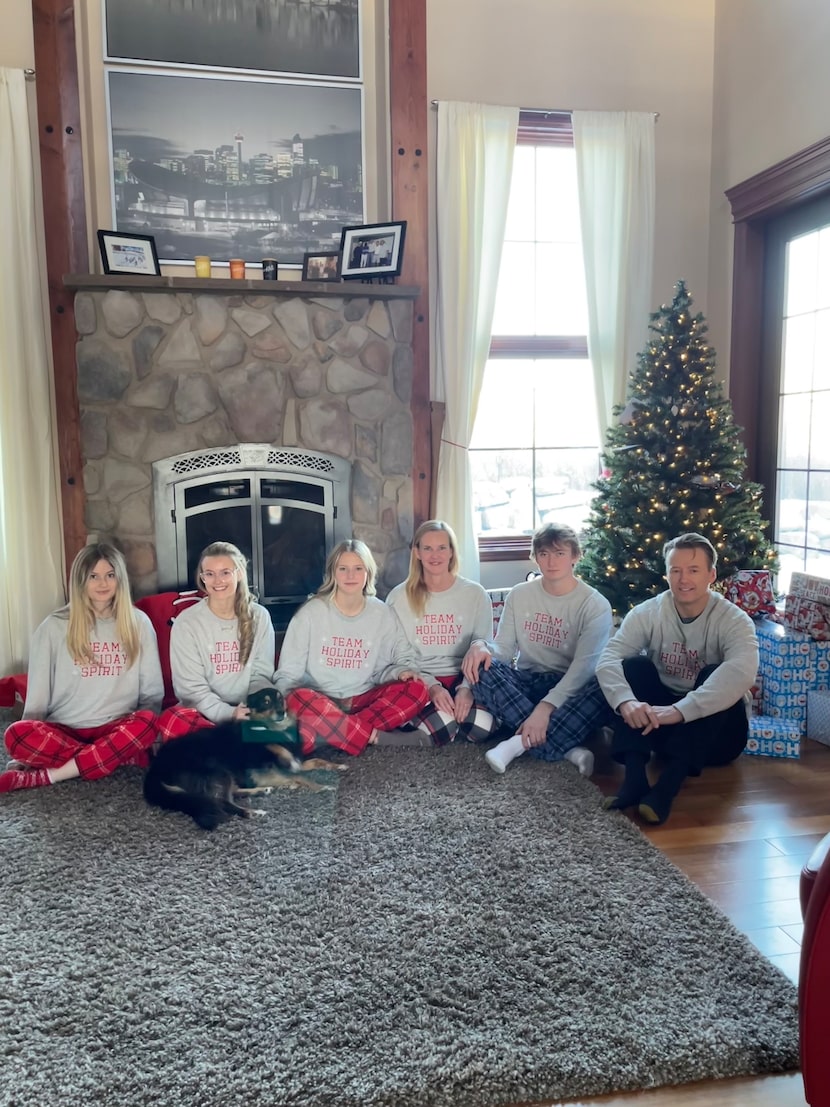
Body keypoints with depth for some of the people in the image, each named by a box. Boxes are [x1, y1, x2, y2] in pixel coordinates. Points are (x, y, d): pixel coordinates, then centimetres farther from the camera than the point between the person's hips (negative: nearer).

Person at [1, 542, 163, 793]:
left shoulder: (138, 623, 4)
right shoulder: (54, 627, 2)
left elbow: (152, 691, 6)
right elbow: (38, 695, 5)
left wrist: (141, 734, -7)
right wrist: (32, 748, 0)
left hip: (118, 729, 0)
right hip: (63, 731, 0)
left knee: (146, 721, -33)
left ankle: (45, 776, -24)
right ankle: (124, 754, -23)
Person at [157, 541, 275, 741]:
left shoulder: (259, 617, 4)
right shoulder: (186, 622, -4)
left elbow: (261, 674, 7)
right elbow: (191, 687, -7)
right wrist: (228, 713, -22)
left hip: (247, 713, 0)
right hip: (204, 713, 0)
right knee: (171, 721, -34)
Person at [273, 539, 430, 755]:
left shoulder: (382, 613, 3)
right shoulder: (311, 612, -4)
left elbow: (404, 657, 13)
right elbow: (289, 671, -3)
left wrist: (403, 670, -11)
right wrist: (279, 705, -21)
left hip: (364, 701, 3)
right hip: (319, 702, -2)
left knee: (417, 689, -23)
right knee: (298, 699, -36)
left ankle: (327, 734, -24)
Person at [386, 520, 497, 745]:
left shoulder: (475, 594, 3)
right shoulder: (399, 597, 0)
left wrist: (467, 688, -17)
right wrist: (430, 686, -18)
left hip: (462, 678, 1)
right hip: (419, 682, -1)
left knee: (481, 728, -28)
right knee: (442, 730, -30)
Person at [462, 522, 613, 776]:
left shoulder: (595, 605, -9)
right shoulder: (519, 595, 3)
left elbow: (584, 666, -20)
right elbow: (504, 647, -1)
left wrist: (545, 706, -35)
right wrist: (482, 646, -27)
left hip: (568, 688, -3)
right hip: (526, 683, 3)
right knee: (482, 666, -28)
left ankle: (522, 742, -33)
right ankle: (567, 747, -33)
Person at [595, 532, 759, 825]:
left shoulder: (734, 620, -16)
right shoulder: (646, 613, -7)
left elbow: (741, 672, -37)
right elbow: (608, 659, -21)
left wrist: (679, 710, -47)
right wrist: (626, 701, -42)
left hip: (716, 728, -2)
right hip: (657, 724, 2)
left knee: (717, 677, -30)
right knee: (633, 666, -21)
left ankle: (667, 786, -40)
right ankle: (634, 778, -34)